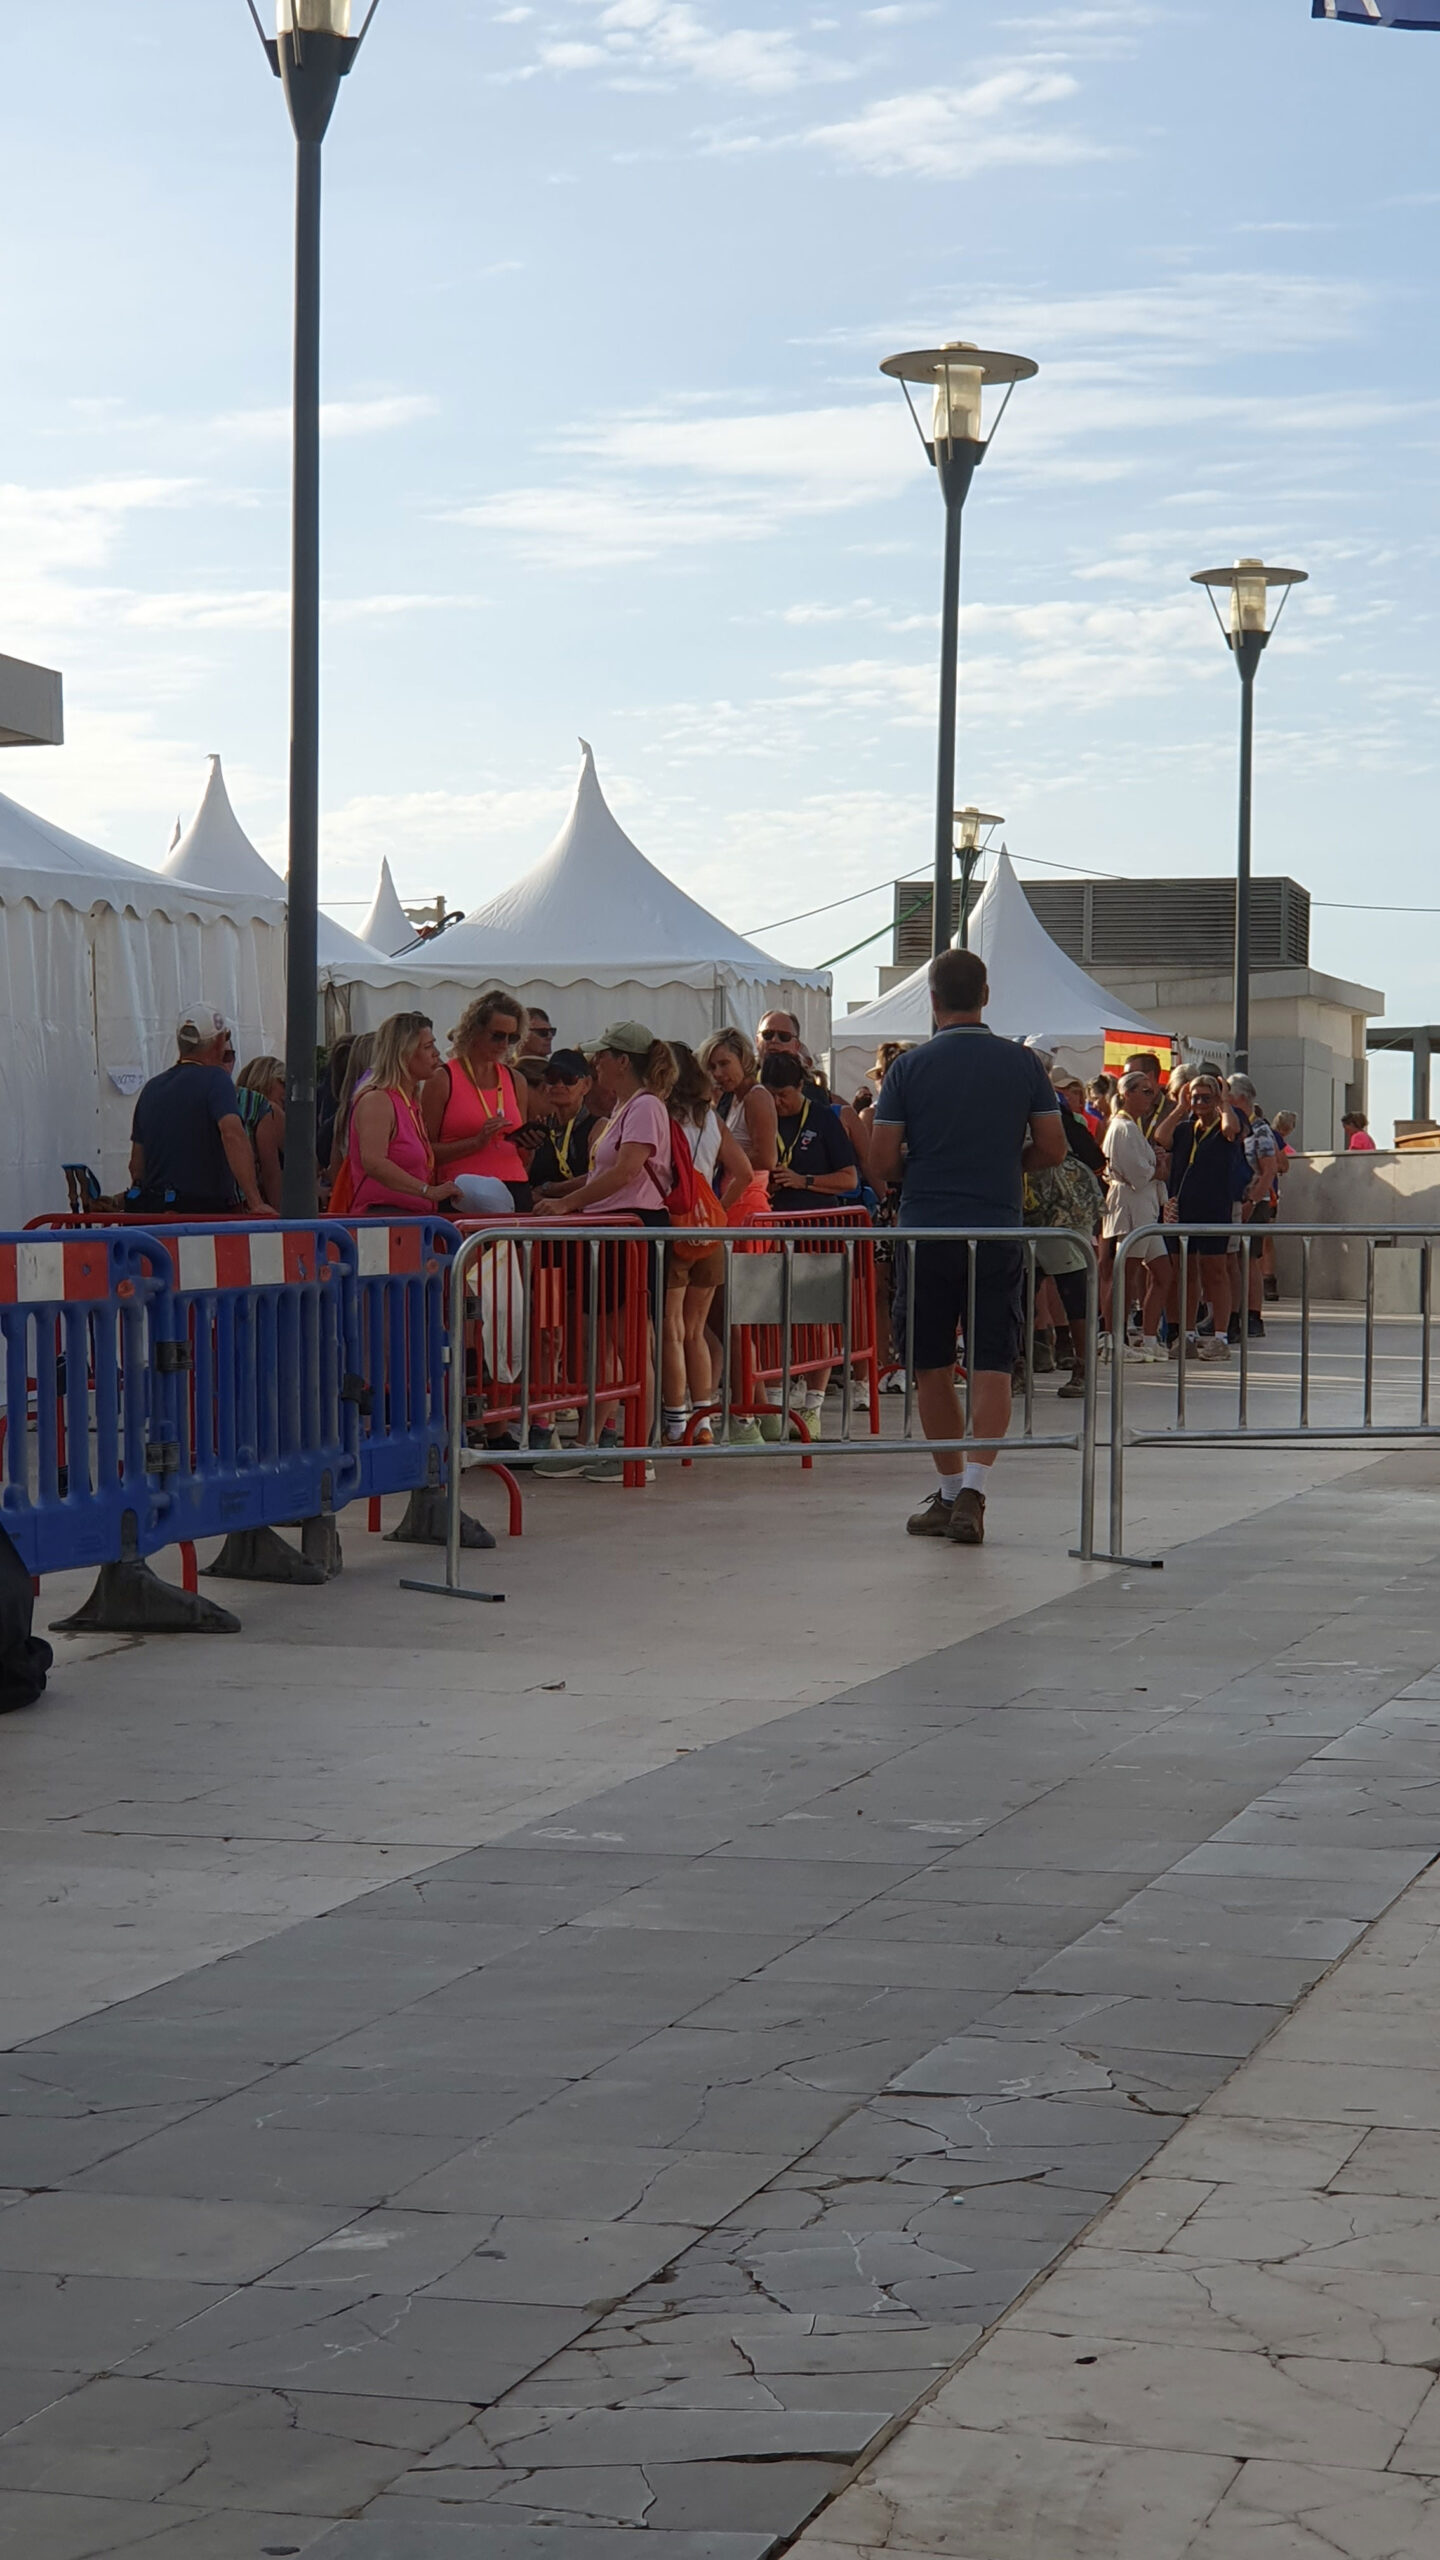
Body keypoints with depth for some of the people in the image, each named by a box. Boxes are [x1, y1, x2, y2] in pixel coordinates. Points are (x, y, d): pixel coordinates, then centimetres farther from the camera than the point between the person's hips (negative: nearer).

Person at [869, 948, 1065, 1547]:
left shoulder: (909, 1068, -3)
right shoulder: (1022, 1063, 1)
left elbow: (883, 1161, -5)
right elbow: (1052, 1149, 2)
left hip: (926, 1230, -1)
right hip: (998, 1229, 1)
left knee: (932, 1368, 11)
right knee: (992, 1365, 0)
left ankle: (950, 1489, 17)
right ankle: (973, 1486, -17)